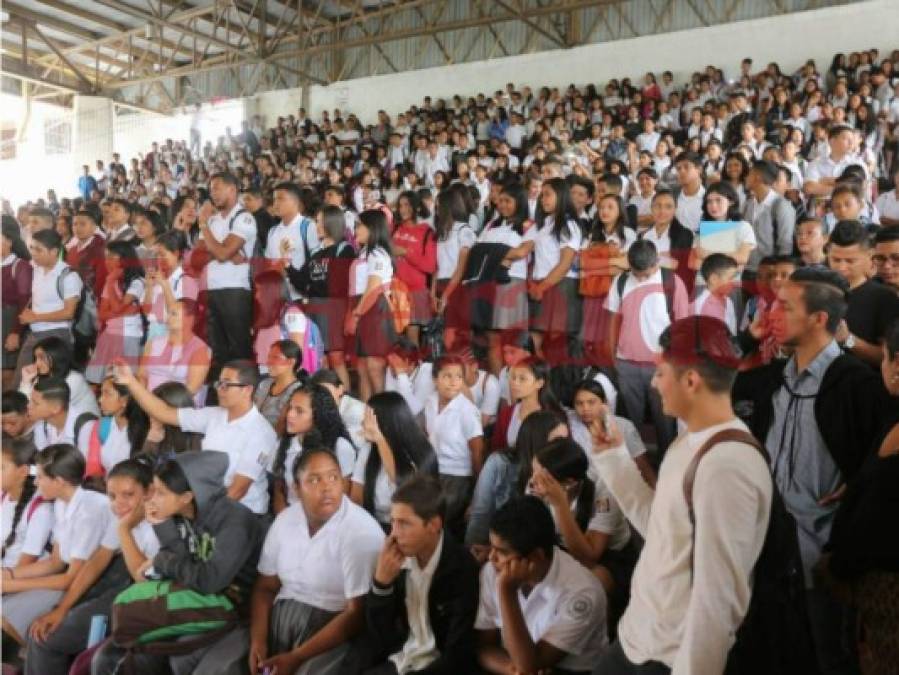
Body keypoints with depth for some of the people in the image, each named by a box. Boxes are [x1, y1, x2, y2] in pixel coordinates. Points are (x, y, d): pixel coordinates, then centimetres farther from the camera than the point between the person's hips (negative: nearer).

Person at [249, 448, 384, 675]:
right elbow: (266, 587, 10)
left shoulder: (362, 532, -16)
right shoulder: (285, 519, 3)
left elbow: (357, 615, -17)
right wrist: (258, 640, -7)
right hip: (282, 613, 5)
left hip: (333, 624, -5)